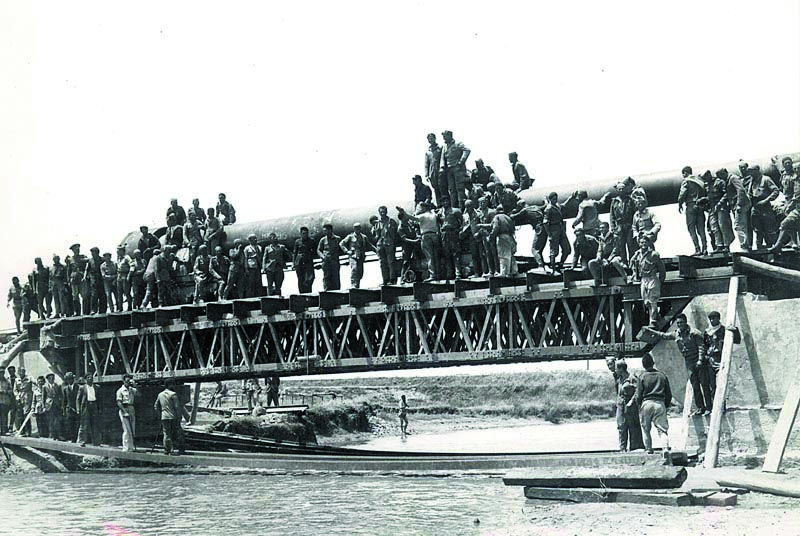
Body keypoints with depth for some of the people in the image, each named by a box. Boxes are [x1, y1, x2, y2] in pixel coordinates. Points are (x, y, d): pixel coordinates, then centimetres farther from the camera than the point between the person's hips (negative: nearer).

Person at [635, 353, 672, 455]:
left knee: (646, 429, 11)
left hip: (647, 403, -2)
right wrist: (666, 406, 20)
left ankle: (649, 449, 8)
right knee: (663, 429, 4)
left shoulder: (642, 377, 0)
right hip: (660, 404, 2)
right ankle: (666, 446, -16)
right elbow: (668, 394, 9)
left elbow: (639, 395, -1)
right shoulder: (662, 375, 8)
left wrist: (639, 404, 16)